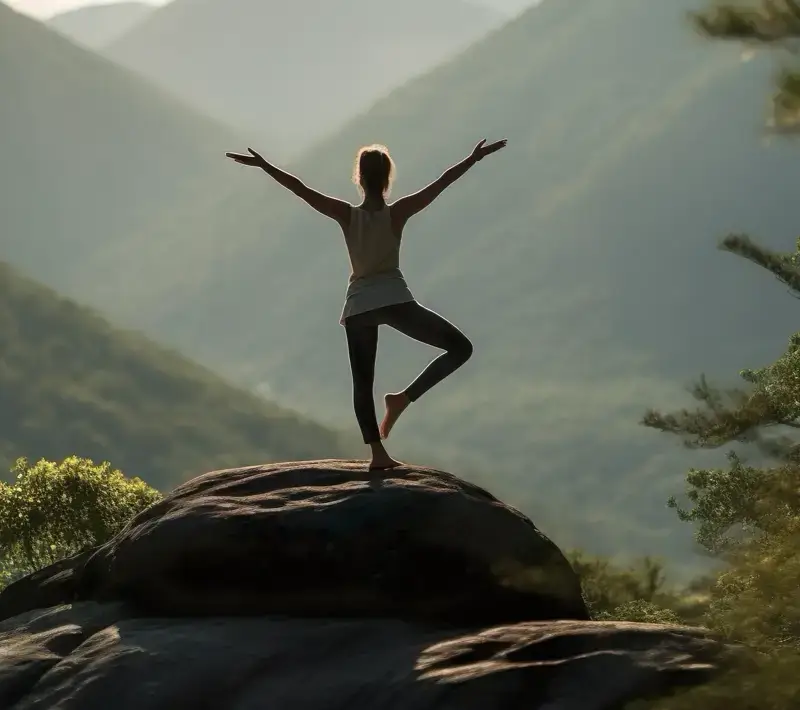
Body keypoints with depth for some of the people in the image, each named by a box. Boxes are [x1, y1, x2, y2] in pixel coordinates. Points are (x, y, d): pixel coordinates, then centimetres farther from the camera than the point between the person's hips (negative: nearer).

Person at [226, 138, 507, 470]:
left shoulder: (347, 215, -5)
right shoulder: (397, 213, -9)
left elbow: (301, 188, -8)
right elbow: (442, 182, -9)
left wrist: (263, 165, -4)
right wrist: (474, 158, -4)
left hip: (358, 306, 3)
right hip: (395, 300, -3)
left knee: (363, 384, 13)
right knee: (460, 347, 3)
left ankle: (378, 454, 6)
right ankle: (403, 397, -9)